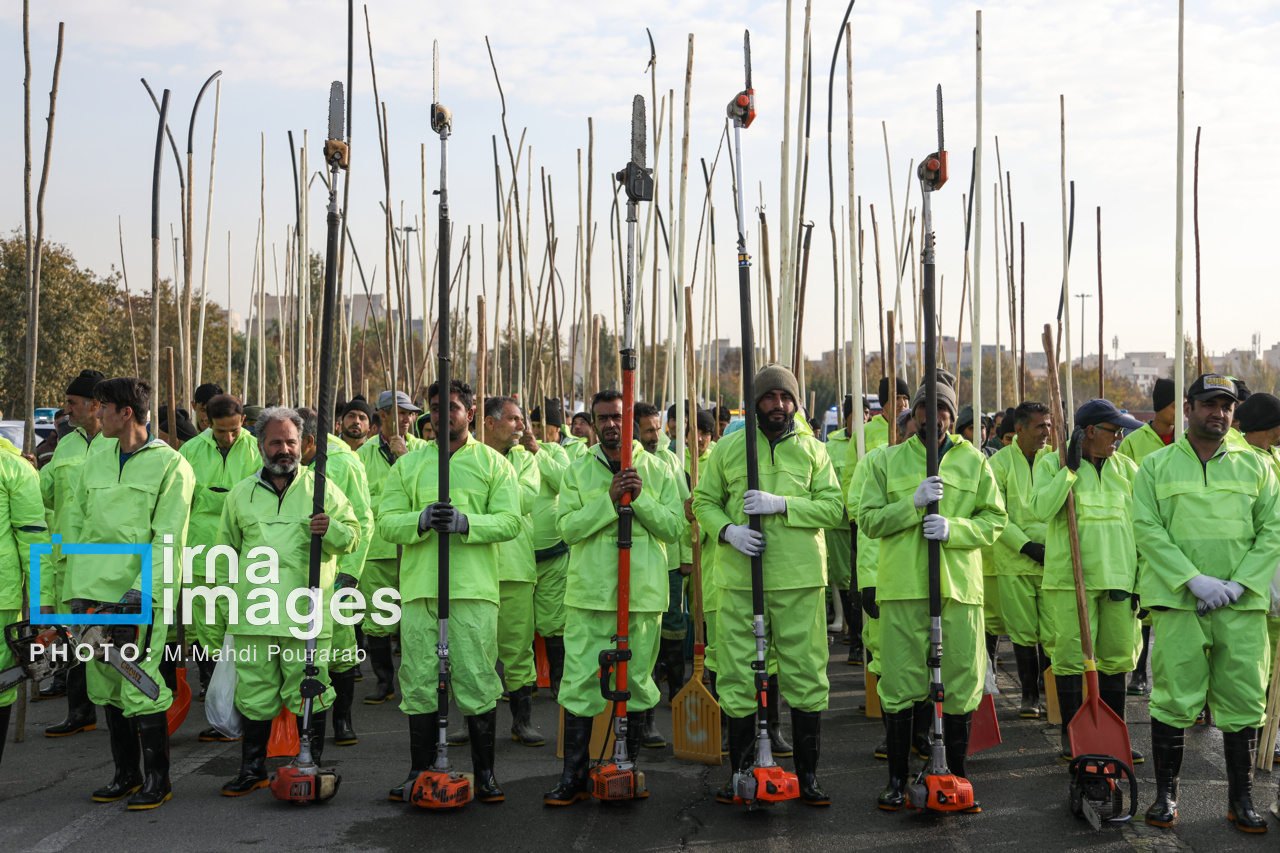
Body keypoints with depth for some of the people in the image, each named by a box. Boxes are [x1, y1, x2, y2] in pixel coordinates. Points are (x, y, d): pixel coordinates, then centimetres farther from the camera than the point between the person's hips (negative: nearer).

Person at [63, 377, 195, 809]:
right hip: (94, 593, 7)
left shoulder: (170, 465, -5)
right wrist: (76, 587, 9)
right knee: (107, 685, 12)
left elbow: (168, 540, -9)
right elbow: (74, 526, 17)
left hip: (140, 595, -6)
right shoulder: (95, 462, 14)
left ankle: (157, 779, 7)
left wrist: (140, 590, -18)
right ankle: (126, 774, 25)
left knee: (140, 687, -7)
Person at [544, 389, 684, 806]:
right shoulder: (577, 471, 6)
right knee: (580, 681, -2)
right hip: (589, 593, 0)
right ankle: (574, 775, 7)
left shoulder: (657, 470, 7)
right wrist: (609, 499, -15)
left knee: (636, 681, 7)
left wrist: (641, 498, -13)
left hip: (643, 593, 1)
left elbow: (674, 528, 1)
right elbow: (568, 527, -5)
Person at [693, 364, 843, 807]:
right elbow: (705, 502, 11)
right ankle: (740, 773, 18)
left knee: (806, 674, 2)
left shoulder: (812, 450, 8)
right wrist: (728, 530, -9)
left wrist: (781, 504, -13)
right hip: (739, 579, 0)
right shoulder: (727, 448, 8)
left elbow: (833, 507, 1)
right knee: (739, 675, 4)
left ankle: (807, 774, 15)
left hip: (800, 579, 0)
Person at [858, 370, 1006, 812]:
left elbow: (994, 519, 7)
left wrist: (953, 528, -11)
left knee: (961, 682, 4)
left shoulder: (974, 461, 11)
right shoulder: (888, 460, 9)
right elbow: (869, 519, 3)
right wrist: (914, 502, -12)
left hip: (959, 585, 1)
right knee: (899, 683, 2)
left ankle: (956, 776, 20)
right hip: (902, 585, -1)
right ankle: (897, 779, 14)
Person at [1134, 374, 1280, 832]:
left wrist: (1240, 583, -7)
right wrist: (1195, 580, -13)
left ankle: (1241, 799, 18)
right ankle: (1166, 794, 14)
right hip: (1177, 602, -2)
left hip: (1243, 604, 2)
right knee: (1173, 699, 0)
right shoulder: (1156, 466, 5)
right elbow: (1147, 530, -3)